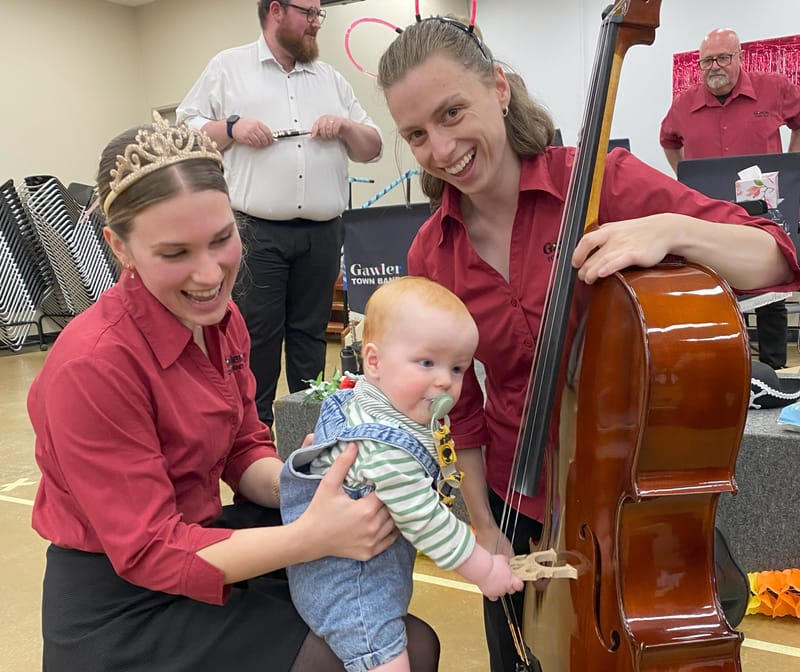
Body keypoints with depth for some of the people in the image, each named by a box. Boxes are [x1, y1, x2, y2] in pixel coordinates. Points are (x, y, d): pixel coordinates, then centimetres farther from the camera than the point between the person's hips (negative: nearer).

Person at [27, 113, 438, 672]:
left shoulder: (220, 317, -3)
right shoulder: (93, 364, -27)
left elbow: (244, 450, 3)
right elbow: (148, 552, -23)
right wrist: (311, 536, -35)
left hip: (199, 535, 7)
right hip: (122, 609, -7)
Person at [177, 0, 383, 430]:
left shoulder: (330, 79, 19)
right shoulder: (227, 68, 10)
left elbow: (372, 148, 18)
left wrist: (346, 126, -1)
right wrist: (232, 128, -10)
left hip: (322, 234, 3)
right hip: (256, 232, -3)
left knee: (310, 334, 10)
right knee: (257, 336, -1)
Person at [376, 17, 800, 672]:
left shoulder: (599, 179, -17)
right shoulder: (430, 256, -7)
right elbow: (459, 403, 0)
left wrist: (672, 229, -38)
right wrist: (482, 525, 4)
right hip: (517, 504, 3)